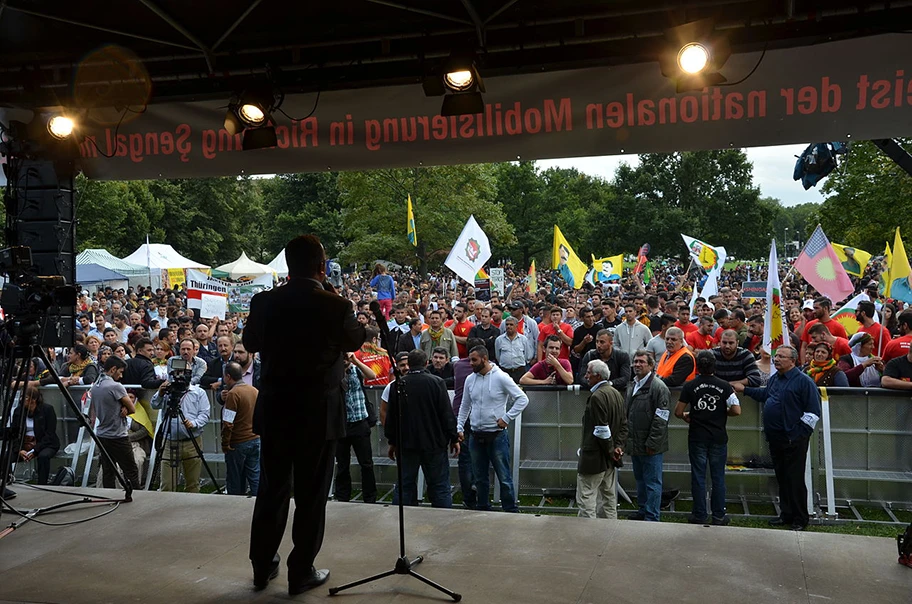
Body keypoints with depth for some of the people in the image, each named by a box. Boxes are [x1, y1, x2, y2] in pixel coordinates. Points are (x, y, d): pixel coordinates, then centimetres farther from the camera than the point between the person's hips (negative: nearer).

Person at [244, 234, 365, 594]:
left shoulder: (264, 302, -5)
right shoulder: (336, 306, -15)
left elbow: (250, 342, 12)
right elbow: (354, 341, 5)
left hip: (274, 410, 4)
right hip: (318, 413, -4)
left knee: (272, 489, 17)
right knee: (311, 494, 8)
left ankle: (262, 567, 28)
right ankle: (301, 572, 18)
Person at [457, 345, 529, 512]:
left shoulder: (501, 377, -10)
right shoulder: (470, 379, 6)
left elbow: (523, 399, -9)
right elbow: (464, 407, 16)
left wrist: (506, 418, -13)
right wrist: (459, 428, 7)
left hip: (497, 435, -5)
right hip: (476, 436, 5)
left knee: (504, 478, -1)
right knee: (480, 478, 14)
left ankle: (511, 511, 8)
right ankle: (483, 509, 27)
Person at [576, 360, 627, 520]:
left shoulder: (597, 396, -19)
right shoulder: (616, 394, 10)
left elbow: (601, 430, -21)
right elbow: (624, 424, 11)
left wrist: (610, 450, -11)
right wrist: (619, 446, 3)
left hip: (594, 458, -10)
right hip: (610, 459, 10)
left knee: (586, 498, -4)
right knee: (609, 497, 17)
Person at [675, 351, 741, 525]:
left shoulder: (690, 386, -5)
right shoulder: (724, 385, -5)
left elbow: (678, 412, -4)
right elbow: (736, 411, -10)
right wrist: (723, 412, 10)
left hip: (697, 437, 0)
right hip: (718, 437, 0)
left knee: (698, 476, 6)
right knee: (718, 477, 8)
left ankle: (699, 516, 10)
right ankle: (719, 516, 13)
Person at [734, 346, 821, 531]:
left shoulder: (803, 381, -11)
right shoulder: (774, 379, 13)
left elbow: (813, 412, -13)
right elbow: (764, 394, 33)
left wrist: (800, 433, -15)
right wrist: (745, 389, 31)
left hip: (793, 440, -8)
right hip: (775, 439, 8)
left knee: (795, 480, -3)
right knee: (782, 478, 14)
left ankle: (800, 519, 8)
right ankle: (786, 515, 24)